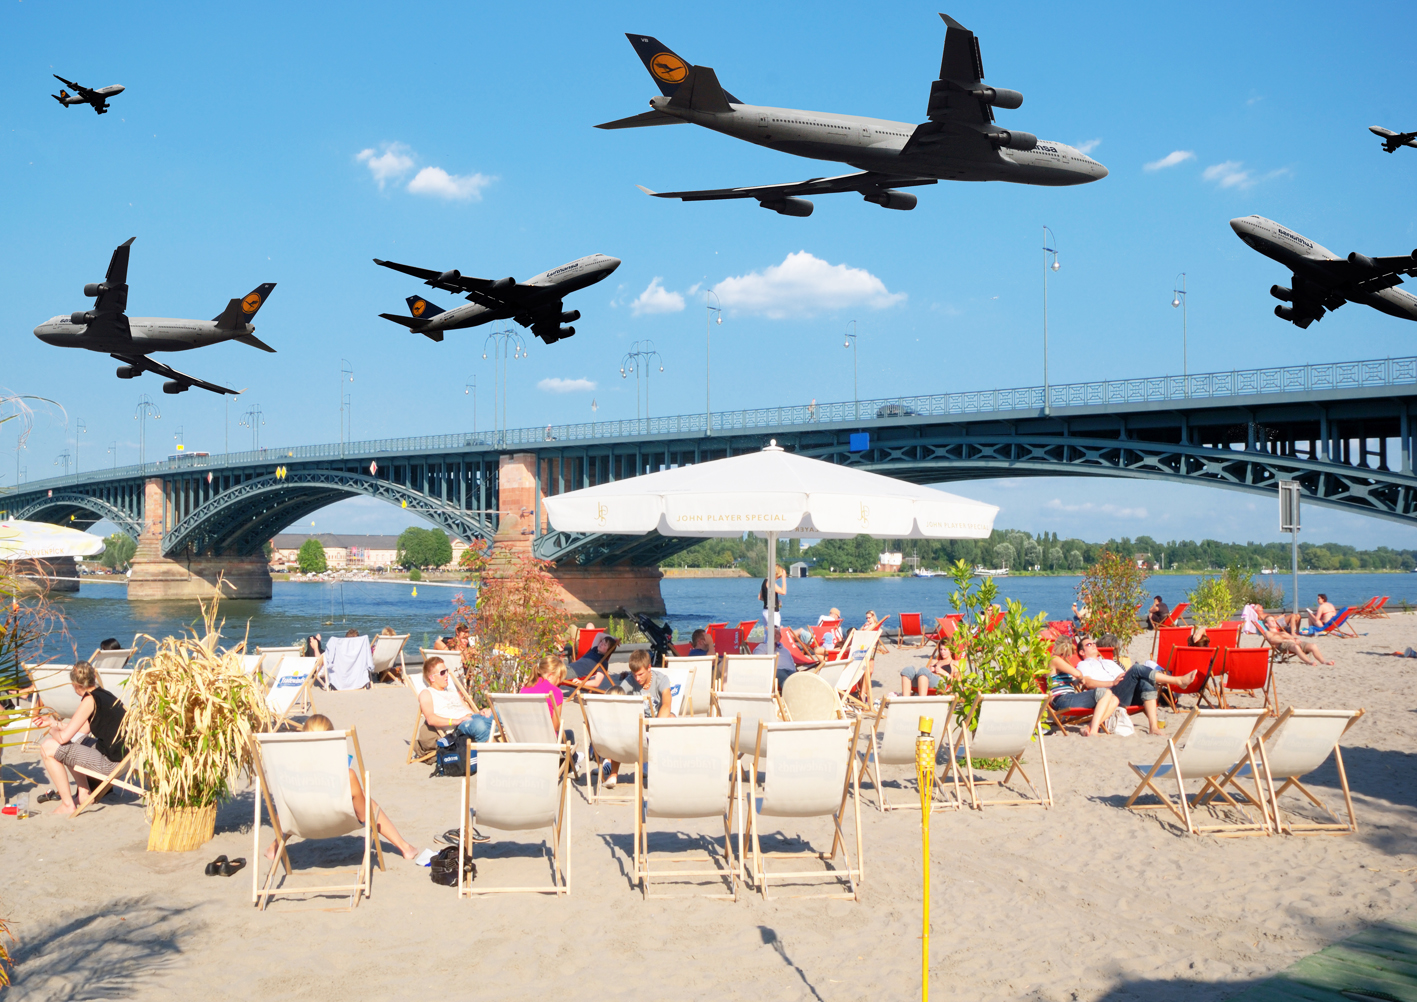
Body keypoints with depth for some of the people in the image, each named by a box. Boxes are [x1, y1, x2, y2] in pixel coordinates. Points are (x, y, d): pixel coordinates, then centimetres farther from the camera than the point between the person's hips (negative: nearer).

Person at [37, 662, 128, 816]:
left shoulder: (90, 699, -14)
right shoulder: (105, 695, 11)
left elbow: (63, 737, -15)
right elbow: (83, 730, 22)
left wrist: (53, 730, 6)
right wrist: (59, 725, 33)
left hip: (111, 763, -9)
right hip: (121, 757, 9)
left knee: (48, 748, -4)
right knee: (73, 743, 28)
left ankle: (68, 804, 3)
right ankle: (84, 794, 32)